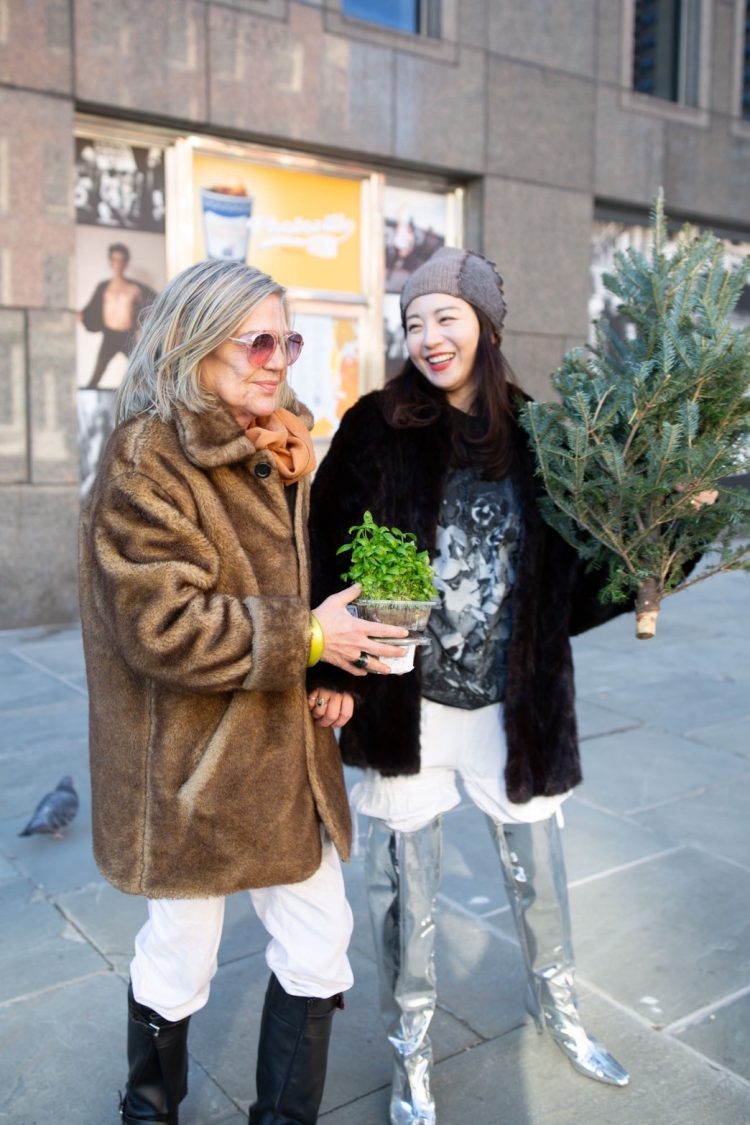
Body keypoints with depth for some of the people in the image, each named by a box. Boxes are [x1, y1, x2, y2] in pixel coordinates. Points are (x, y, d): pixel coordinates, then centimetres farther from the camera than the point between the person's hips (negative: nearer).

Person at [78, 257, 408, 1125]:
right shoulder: (147, 464, -16)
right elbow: (163, 626, -25)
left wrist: (328, 673, 2)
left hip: (285, 754, 7)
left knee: (319, 944, 13)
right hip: (192, 768, -7)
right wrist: (306, 639, -23)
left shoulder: (278, 452, 9)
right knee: (180, 963, 14)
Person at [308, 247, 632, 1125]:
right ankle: (410, 1049, 37)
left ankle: (557, 1008, 49)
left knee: (538, 872, 19)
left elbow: (568, 573, 4)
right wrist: (331, 668, -14)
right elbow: (326, 551, -7)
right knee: (404, 887, 12)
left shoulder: (532, 435, -1)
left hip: (512, 703, 2)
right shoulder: (378, 428, -7)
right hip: (404, 703, -2)